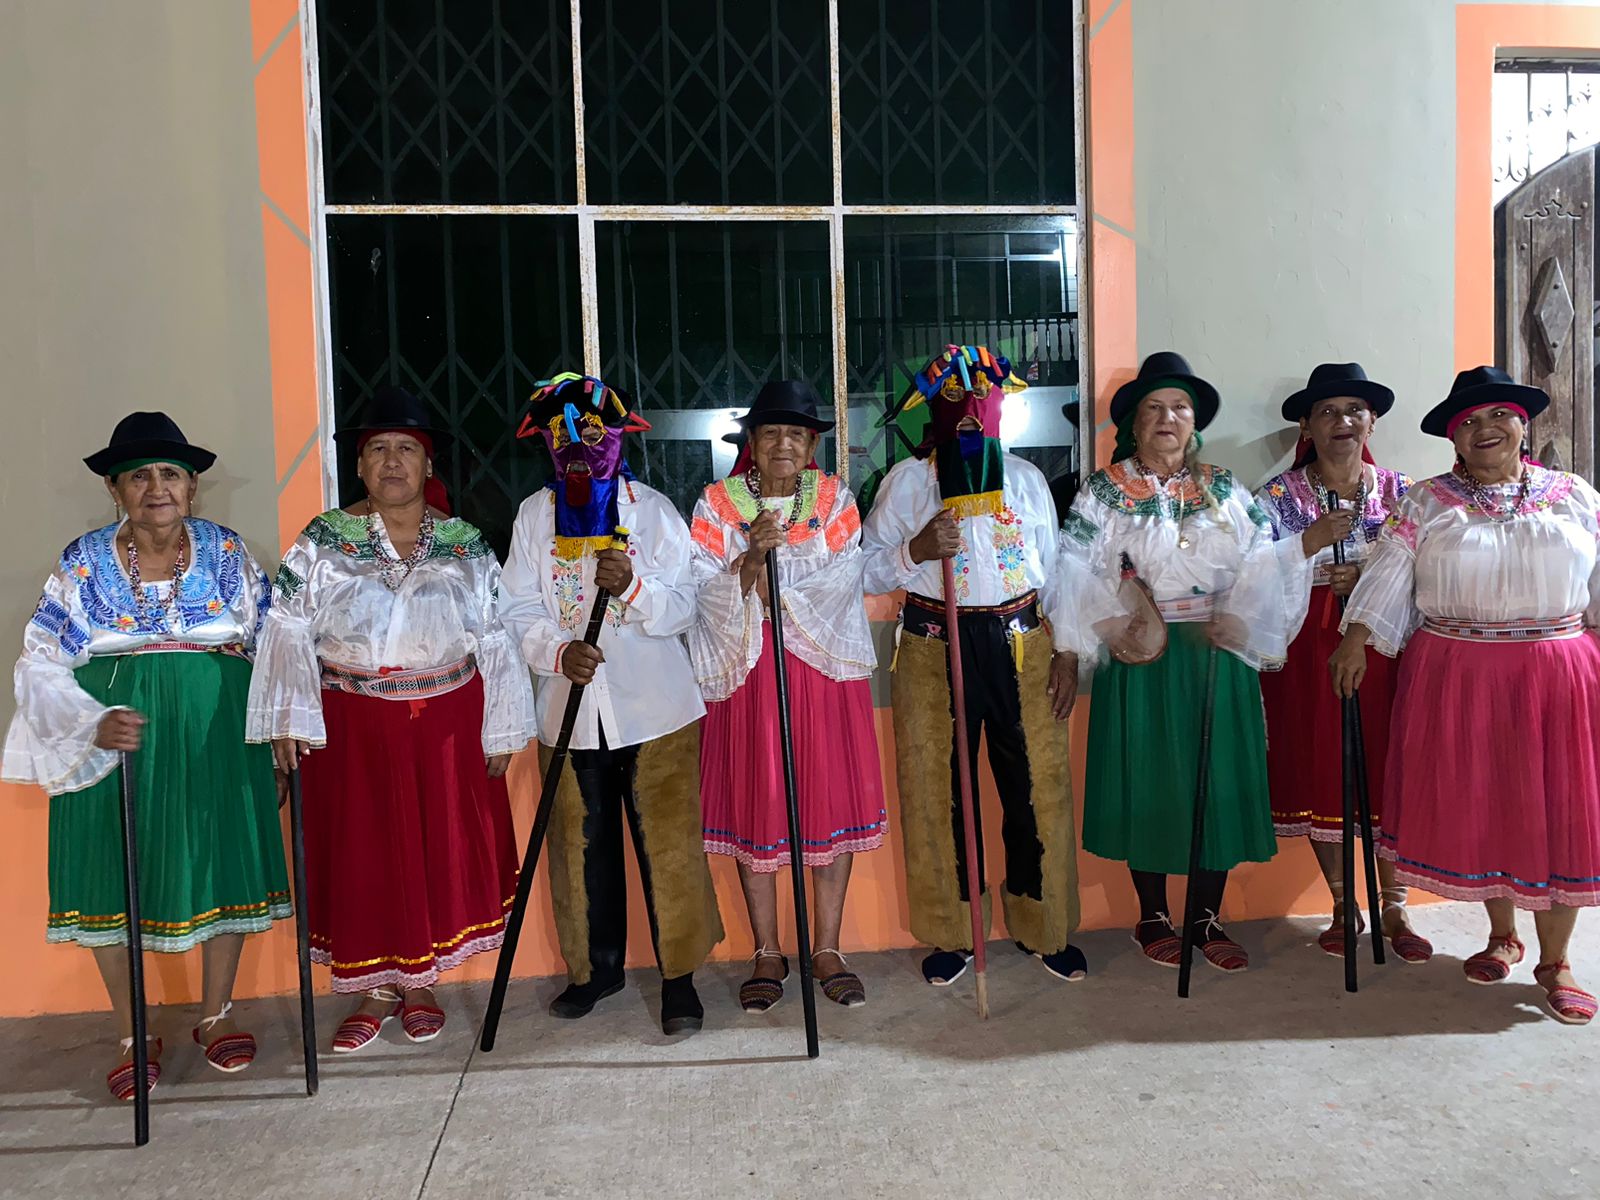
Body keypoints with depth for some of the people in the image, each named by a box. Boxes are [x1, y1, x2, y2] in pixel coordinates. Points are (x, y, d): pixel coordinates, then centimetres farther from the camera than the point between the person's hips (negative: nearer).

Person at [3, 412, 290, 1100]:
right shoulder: (83, 563, 1)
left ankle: (216, 1015, 25)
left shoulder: (227, 554, 3)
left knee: (222, 861, 6)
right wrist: (93, 722, -17)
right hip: (114, 739, 0)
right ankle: (132, 1038, 21)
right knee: (113, 874, 4)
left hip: (216, 734, 0)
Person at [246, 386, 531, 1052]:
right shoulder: (323, 540, 0)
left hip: (447, 723, 1)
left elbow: (494, 640, 4)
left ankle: (418, 983, 26)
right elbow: (289, 632, -4)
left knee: (438, 849, 8)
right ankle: (375, 990, 24)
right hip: (353, 727, -1)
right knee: (361, 854, 7)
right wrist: (290, 720, -13)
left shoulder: (465, 544, 3)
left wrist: (501, 730, 2)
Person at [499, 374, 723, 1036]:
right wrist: (558, 651, -17)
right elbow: (519, 610, 2)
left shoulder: (652, 509, 0)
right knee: (581, 845, 12)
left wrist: (633, 586, -25)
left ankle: (679, 974, 14)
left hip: (655, 708, -2)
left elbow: (682, 607, -6)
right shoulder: (534, 514, 7)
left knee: (668, 844, 1)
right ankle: (595, 966, 30)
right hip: (568, 709, 3)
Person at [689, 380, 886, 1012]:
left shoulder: (835, 499, 4)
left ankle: (827, 949, 18)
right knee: (754, 806, 4)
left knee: (830, 800, 3)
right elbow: (708, 593, -8)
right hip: (745, 671, 0)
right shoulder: (717, 503, 2)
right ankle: (767, 954, 19)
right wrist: (753, 553, -23)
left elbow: (840, 584, -9)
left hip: (825, 667, 1)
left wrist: (770, 559, -15)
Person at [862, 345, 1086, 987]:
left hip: (1021, 645, 2)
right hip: (934, 650, -1)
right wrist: (916, 550, -18)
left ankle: (1044, 925, 21)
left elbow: (1054, 571, 14)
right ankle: (951, 933, 19)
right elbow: (868, 569, 2)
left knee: (1039, 785, 3)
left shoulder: (1025, 478, 12)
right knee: (939, 790, 3)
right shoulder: (907, 479, 5)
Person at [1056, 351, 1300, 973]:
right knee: (1147, 780, 3)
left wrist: (1238, 617, -13)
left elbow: (1263, 559, 2)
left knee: (1219, 781, 5)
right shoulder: (1104, 490, 2)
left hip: (1217, 655, 3)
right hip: (1142, 657, -2)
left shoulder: (1224, 488, 10)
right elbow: (1076, 567, -6)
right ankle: (1153, 918, 20)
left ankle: (1207, 918, 20)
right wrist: (1112, 627, -17)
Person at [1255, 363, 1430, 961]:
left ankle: (1395, 910, 17)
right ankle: (1342, 907, 20)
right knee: (1318, 771, 4)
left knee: (1387, 770, 1)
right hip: (1307, 648, 0)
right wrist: (1308, 542, -20)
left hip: (1383, 645, 1)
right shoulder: (1278, 495, 2)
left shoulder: (1400, 490, 6)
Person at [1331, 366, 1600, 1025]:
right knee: (1476, 806, 7)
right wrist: (1355, 639, -12)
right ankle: (1501, 937, 29)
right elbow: (1388, 571, -3)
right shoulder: (1427, 502, 3)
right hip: (1457, 677, 0)